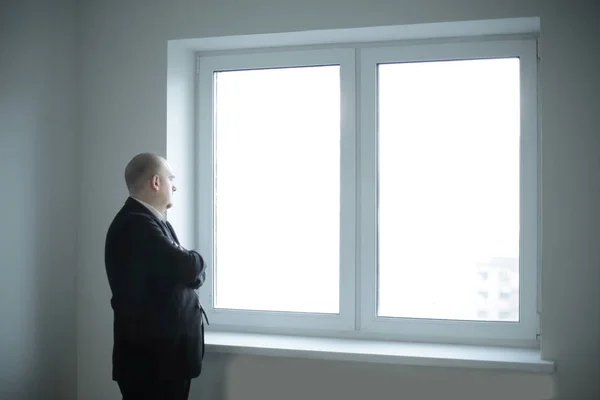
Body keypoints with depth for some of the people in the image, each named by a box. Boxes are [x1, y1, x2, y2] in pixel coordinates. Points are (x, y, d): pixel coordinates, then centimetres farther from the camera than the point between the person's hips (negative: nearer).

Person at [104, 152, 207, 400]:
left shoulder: (150, 220, 16)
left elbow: (182, 272, 16)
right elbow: (188, 266, -25)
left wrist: (191, 269, -6)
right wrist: (197, 261, -3)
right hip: (150, 356, -10)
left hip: (163, 350, 10)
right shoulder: (135, 223, -18)